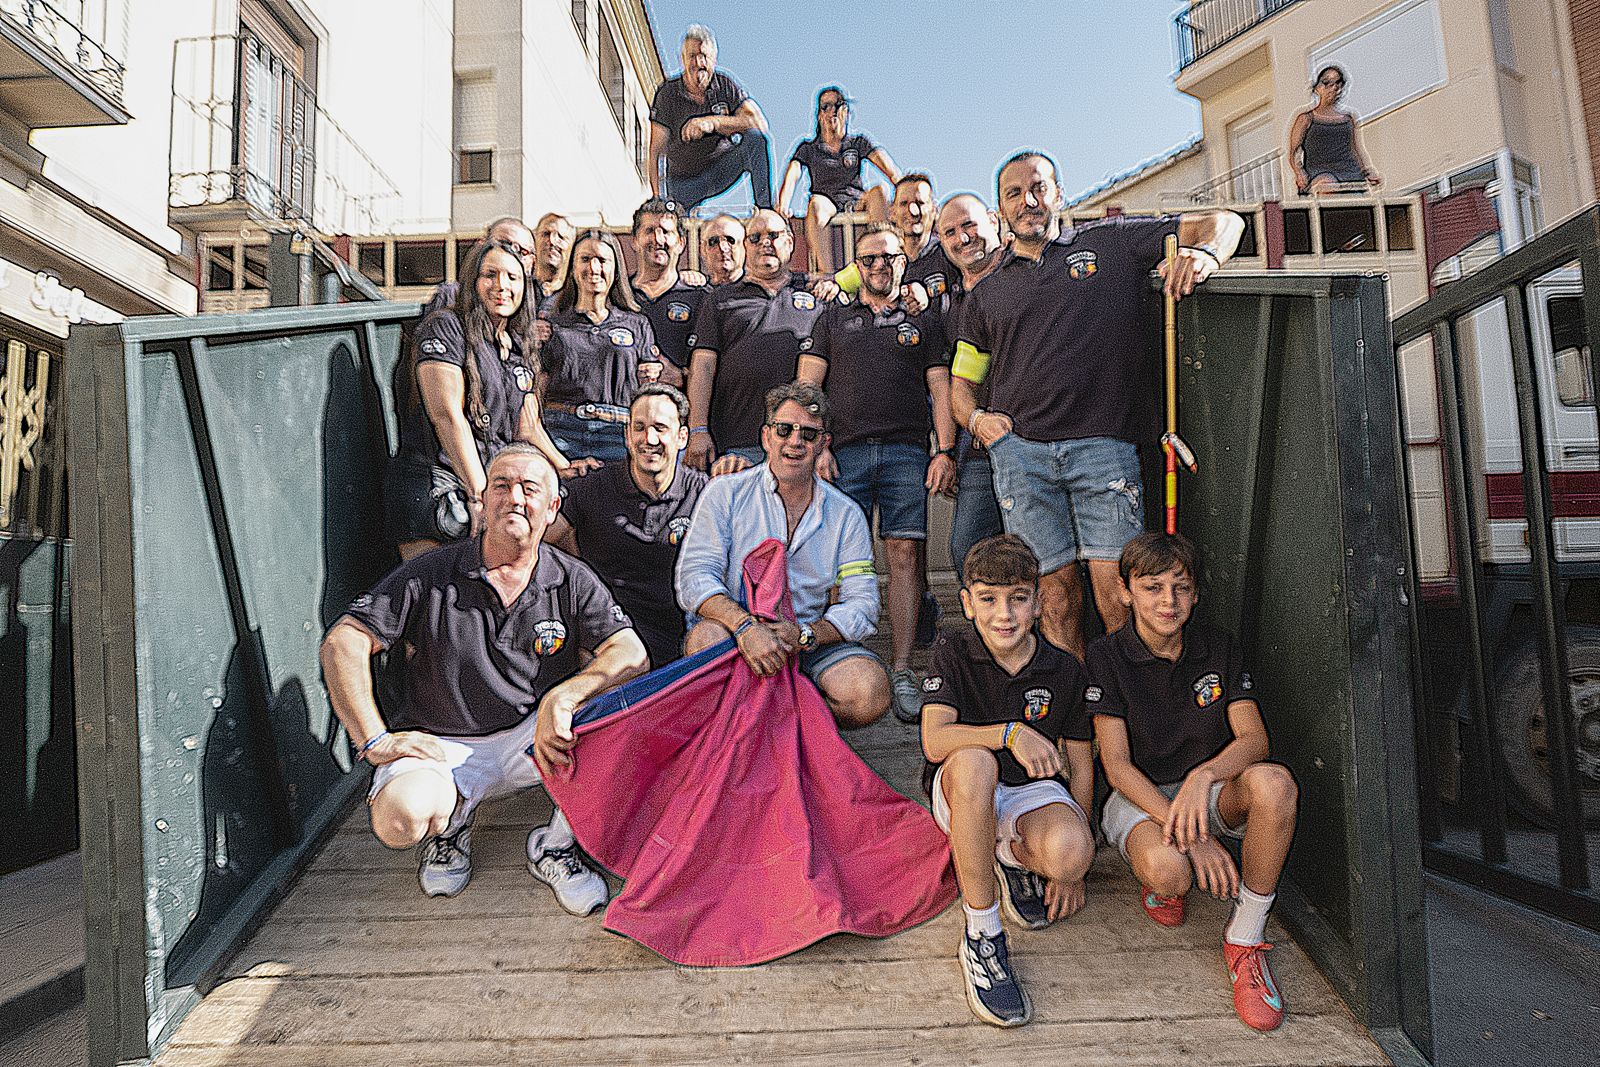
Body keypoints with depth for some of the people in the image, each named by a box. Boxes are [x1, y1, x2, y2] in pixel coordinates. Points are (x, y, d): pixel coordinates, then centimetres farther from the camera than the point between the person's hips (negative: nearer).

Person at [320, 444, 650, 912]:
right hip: (439, 745, -1)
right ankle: (450, 826, 9)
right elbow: (343, 643, -10)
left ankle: (554, 848, -1)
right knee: (401, 819, -32)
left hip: (532, 737, 2)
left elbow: (631, 654, -15)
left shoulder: (572, 581, -4)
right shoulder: (430, 575, -7)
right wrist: (374, 740, -18)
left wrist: (561, 698, -32)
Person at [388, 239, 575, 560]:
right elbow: (448, 415, -15)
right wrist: (479, 494, -20)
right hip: (433, 482, -6)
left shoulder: (518, 348, 18)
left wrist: (567, 470, 0)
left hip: (496, 483, 7)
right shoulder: (444, 327, -5)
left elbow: (528, 429, 17)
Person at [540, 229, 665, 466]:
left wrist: (653, 378, 0)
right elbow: (537, 394, 12)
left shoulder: (638, 325, 16)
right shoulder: (552, 326, 15)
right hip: (560, 431, 0)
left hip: (617, 437, 1)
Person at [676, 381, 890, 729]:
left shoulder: (846, 515, 7)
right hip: (734, 636, -1)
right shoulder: (726, 493, 2)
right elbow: (694, 577, -9)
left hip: (812, 645, 1)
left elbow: (862, 606, -1)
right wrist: (745, 625, -28)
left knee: (870, 691, -27)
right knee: (707, 637, -35)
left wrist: (804, 634, -20)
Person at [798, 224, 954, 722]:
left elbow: (941, 388, 12)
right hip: (844, 452, 0)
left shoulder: (924, 321, 19)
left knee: (906, 554, -7)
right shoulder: (833, 319, 19)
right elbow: (807, 386, 10)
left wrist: (946, 450, 0)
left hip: (907, 452, 0)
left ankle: (900, 671, -3)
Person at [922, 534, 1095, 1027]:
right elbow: (934, 741, -21)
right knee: (973, 761, -38)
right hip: (962, 796, -1)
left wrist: (1071, 866, 0)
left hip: (1032, 790, 1)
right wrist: (1010, 733, -35)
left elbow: (1081, 766, 2)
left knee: (1071, 852, -33)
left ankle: (1014, 858, 7)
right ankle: (982, 935, -24)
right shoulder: (954, 652, -8)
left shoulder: (1063, 671, -4)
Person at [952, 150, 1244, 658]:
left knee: (1120, 596, -9)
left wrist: (1204, 254, -8)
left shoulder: (1111, 242, 16)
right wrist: (975, 417, 2)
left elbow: (1223, 221, 16)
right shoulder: (985, 294, 21)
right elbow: (961, 382, 24)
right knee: (1056, 597, -2)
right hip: (1019, 451, 2)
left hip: (1103, 445, -1)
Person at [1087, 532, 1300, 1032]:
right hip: (1137, 797, -3)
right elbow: (1116, 765, -15)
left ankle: (1244, 938, -15)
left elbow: (1254, 738, -10)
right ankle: (1162, 885, 5)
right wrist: (1191, 836, -26)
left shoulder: (1220, 650, 0)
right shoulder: (1107, 657, -10)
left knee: (1273, 782, -32)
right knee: (1167, 870, -37)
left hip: (1210, 792, 3)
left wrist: (1204, 775, -32)